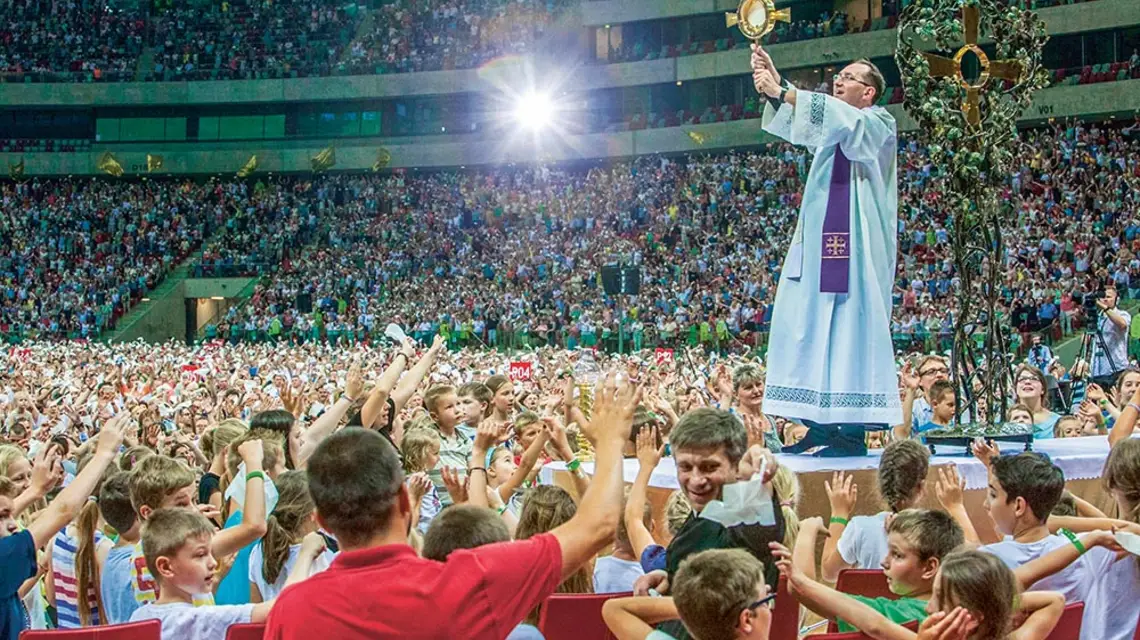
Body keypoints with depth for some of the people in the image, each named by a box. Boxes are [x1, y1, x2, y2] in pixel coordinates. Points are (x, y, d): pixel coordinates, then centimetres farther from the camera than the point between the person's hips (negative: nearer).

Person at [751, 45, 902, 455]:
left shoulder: (879, 125, -2)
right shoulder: (835, 125, 21)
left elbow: (841, 117, -19)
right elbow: (797, 122, 7)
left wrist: (782, 92, -24)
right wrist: (774, 88, -10)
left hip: (855, 246, -8)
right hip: (820, 241, 8)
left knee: (851, 328, -9)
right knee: (812, 327, 3)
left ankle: (854, 429, -9)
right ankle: (822, 423, 5)